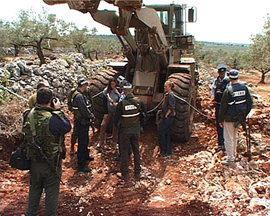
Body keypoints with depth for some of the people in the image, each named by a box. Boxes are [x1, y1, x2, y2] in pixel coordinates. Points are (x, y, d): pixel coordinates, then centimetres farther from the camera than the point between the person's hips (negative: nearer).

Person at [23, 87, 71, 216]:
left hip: (34, 161, 6)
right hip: (51, 162, -6)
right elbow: (68, 127, -11)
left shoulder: (30, 115, -8)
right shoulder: (52, 118, -26)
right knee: (52, 191, 11)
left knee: (35, 188, 24)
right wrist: (58, 110, -6)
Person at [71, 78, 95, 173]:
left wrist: (90, 115, 4)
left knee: (85, 141, 26)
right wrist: (92, 116, -9)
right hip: (81, 123, -11)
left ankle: (86, 156, 45)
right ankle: (81, 166, 1)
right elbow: (84, 110, -24)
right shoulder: (79, 96, -22)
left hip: (83, 122, 11)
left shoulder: (79, 94, 12)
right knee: (82, 143, -5)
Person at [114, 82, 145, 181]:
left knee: (124, 152, 8)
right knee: (136, 151, 16)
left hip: (125, 131, -4)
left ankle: (124, 174, 15)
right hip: (136, 130, 4)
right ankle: (137, 172, 26)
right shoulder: (138, 101, -7)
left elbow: (116, 119, -12)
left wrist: (118, 126, 8)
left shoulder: (121, 103, -18)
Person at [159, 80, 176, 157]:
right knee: (167, 134, 12)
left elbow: (171, 107, -19)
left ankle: (164, 151, 0)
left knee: (161, 132, -7)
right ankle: (168, 152, 19)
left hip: (168, 117, -10)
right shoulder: (167, 94, 15)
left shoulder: (170, 95, -15)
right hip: (166, 117, 10)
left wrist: (166, 115, -17)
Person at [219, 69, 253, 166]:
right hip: (239, 117, 6)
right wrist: (245, 114, 16)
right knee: (234, 137, 22)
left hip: (230, 118, -6)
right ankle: (233, 155, 34)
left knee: (228, 139, 5)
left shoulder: (228, 90, -19)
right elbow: (250, 102, 5)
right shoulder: (244, 88, -4)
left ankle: (230, 159, 10)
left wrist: (221, 120, -4)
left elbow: (223, 106, -14)